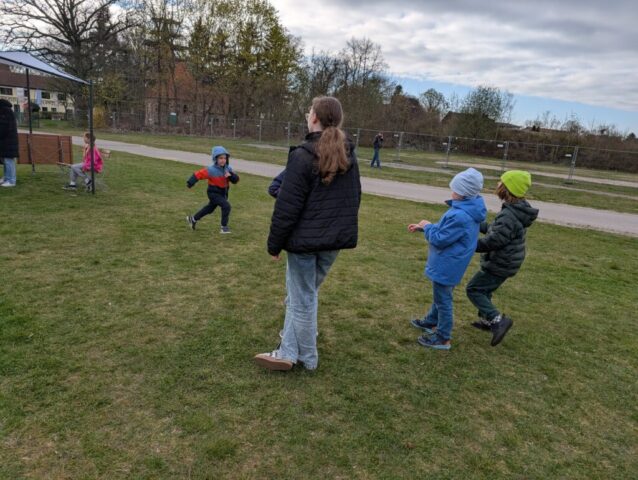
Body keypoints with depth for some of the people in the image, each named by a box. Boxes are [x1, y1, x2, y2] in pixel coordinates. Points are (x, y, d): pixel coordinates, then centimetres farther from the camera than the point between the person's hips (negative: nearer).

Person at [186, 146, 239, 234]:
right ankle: (224, 227, -8)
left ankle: (193, 219, 46)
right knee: (226, 206, -22)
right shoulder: (211, 170, -23)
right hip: (213, 193, -7)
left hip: (223, 193, 7)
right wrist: (190, 183, -31)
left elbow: (236, 180, -9)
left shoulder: (228, 169, -6)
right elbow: (199, 174, -24)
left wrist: (231, 175, -30)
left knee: (210, 208, 24)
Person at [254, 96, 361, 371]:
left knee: (302, 299, 7)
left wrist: (275, 244, -7)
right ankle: (288, 351, 25)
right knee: (304, 293, 19)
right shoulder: (349, 156, 7)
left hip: (305, 240, -7)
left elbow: (287, 206, -16)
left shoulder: (303, 156, -16)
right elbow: (354, 198, 16)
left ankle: (307, 357, 21)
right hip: (335, 239, 7)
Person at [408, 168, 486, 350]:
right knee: (441, 296, 25)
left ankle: (443, 338, 17)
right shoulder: (467, 210, 2)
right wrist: (424, 227, 10)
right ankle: (431, 322, 44)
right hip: (449, 264, 10)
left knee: (443, 301, 4)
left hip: (446, 266, -10)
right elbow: (446, 230, 12)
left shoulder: (459, 216, -32)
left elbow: (440, 239, -25)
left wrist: (427, 226, -8)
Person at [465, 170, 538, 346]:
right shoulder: (517, 210, 6)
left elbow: (494, 241, -27)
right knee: (485, 290, 23)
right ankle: (486, 320, 37)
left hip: (500, 264, -10)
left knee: (473, 289, -1)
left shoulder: (509, 215, -26)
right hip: (506, 262, 10)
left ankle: (498, 320, -6)